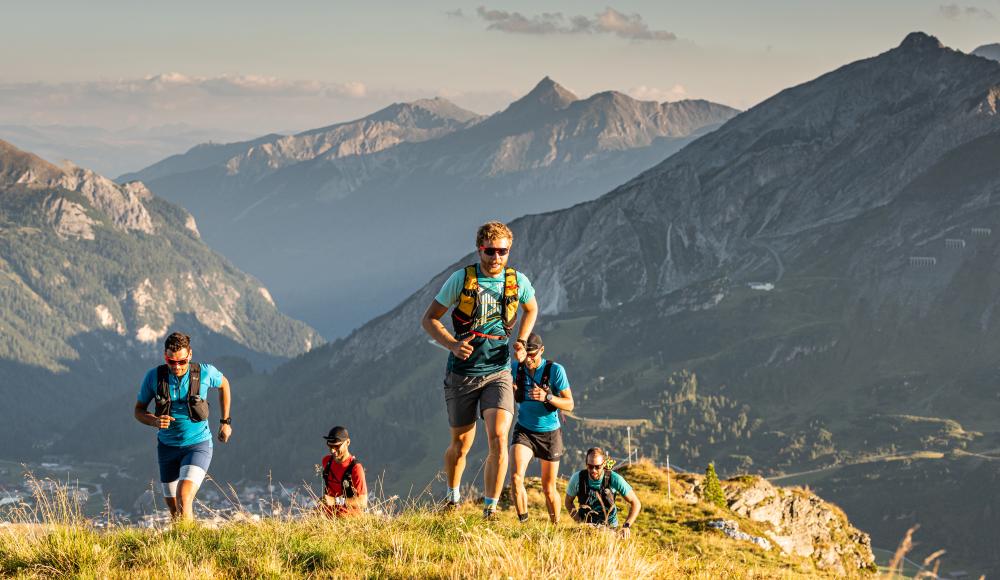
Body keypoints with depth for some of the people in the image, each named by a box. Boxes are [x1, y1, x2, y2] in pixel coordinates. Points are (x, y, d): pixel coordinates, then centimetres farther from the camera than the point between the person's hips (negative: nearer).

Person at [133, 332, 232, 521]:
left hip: (198, 445, -3)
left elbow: (224, 384, 11)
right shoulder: (154, 376, -10)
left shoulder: (205, 372, -13)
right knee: (174, 509, 12)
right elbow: (139, 410, 1)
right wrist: (155, 421, -21)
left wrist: (225, 421, 11)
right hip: (167, 447, 3)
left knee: (184, 496, -25)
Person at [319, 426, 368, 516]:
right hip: (328, 516, 5)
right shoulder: (327, 461, 8)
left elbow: (363, 502, -17)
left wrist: (336, 501, -20)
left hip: (349, 519, -5)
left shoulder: (355, 468, -14)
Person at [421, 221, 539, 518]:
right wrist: (453, 344, -19)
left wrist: (521, 341, 4)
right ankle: (453, 497, 38)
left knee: (499, 438, -19)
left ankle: (490, 508, -11)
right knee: (461, 444, 11)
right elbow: (428, 319, -2)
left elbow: (531, 309, 22)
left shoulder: (518, 282, -1)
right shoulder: (461, 279, -7)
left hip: (498, 373, 1)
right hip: (462, 373, 0)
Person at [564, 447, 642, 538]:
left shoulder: (614, 479, -17)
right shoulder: (577, 478, -13)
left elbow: (636, 503, -9)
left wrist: (626, 526, -21)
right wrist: (580, 522, -8)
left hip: (609, 526, 0)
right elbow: (568, 502, 5)